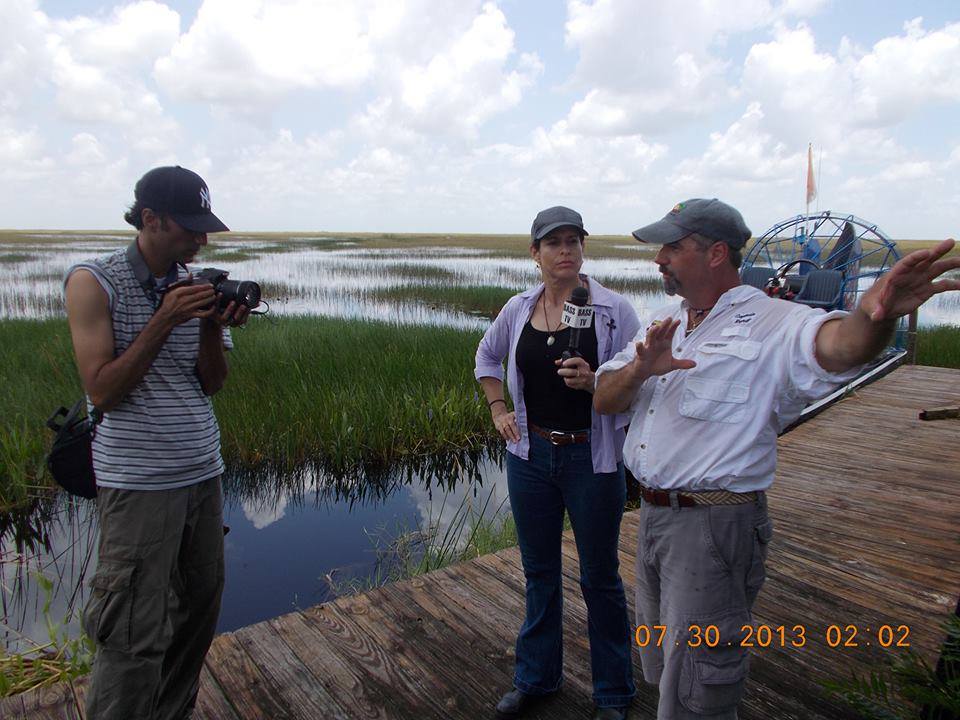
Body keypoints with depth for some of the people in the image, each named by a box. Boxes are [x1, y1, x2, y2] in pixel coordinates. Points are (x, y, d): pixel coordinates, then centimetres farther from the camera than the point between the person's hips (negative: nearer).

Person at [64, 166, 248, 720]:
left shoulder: (194, 284, 8)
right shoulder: (94, 282, -6)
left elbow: (212, 383, 7)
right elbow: (101, 391, -12)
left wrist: (213, 326, -10)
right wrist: (164, 320, -18)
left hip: (204, 473, 5)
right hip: (138, 482, -5)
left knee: (199, 608, 12)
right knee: (136, 637, -2)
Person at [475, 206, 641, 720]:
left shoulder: (613, 310, -9)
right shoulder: (518, 309, 2)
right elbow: (487, 356, 19)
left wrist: (594, 382, -24)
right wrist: (498, 409, 9)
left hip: (591, 458, -3)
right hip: (530, 454, 4)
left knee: (600, 578, 11)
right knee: (538, 571, 18)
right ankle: (535, 677, 39)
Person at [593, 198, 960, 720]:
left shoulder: (770, 325, -13)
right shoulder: (664, 325, 10)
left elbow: (838, 344, -35)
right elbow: (604, 400, 2)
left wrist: (874, 316, -58)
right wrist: (640, 369, -19)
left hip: (715, 525, -7)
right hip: (653, 514, 7)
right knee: (663, 669, 26)